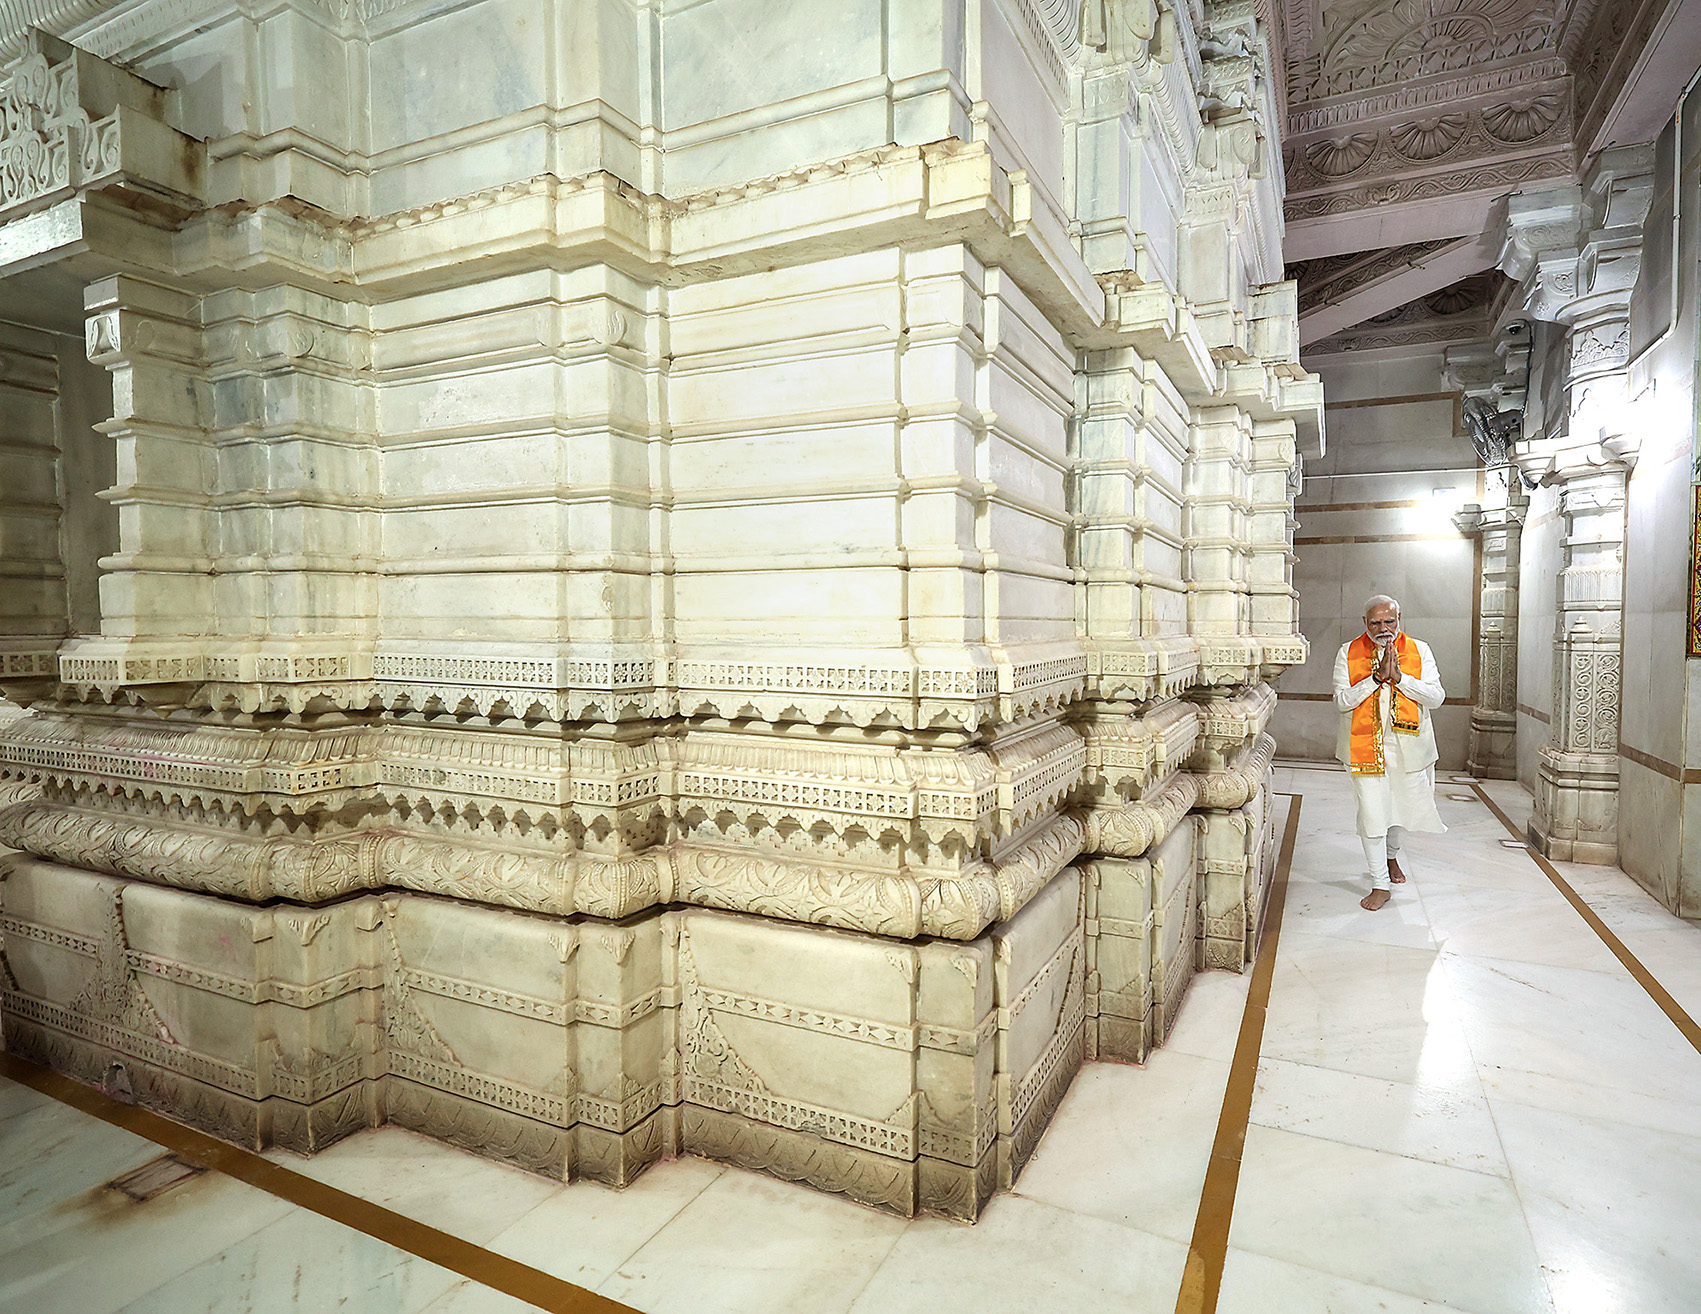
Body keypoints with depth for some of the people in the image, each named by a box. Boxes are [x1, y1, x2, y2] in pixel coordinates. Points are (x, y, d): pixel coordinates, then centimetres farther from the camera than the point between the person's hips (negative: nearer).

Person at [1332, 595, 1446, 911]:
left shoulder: (1419, 651, 2)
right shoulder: (1348, 653, -1)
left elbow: (1436, 696, -6)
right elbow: (1341, 701, -10)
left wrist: (1399, 676, -19)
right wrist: (1377, 676, -20)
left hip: (1409, 746, 2)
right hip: (1365, 747, -2)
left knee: (1405, 808, 16)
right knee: (1372, 813, -5)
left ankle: (1391, 855, 46)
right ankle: (1380, 885, 7)